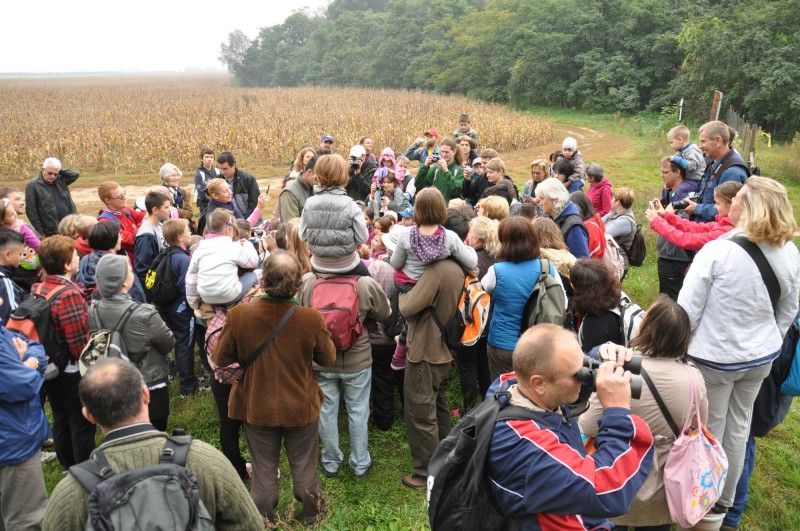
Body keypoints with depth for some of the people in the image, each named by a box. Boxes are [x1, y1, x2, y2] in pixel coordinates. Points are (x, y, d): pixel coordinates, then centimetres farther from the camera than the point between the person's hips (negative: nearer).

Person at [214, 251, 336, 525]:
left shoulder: (239, 315, -24)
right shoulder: (311, 318, -25)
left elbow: (220, 359, -8)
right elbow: (328, 359, -8)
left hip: (257, 407, 1)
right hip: (301, 407, 0)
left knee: (264, 469, 22)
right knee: (304, 466, 23)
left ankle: (265, 520, 43)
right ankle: (312, 514, 45)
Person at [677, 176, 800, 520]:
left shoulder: (717, 250, -25)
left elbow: (687, 310, -19)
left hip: (714, 358, -5)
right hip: (760, 357, 5)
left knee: (709, 430, 12)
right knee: (738, 427, 20)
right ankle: (724, 499, 38)